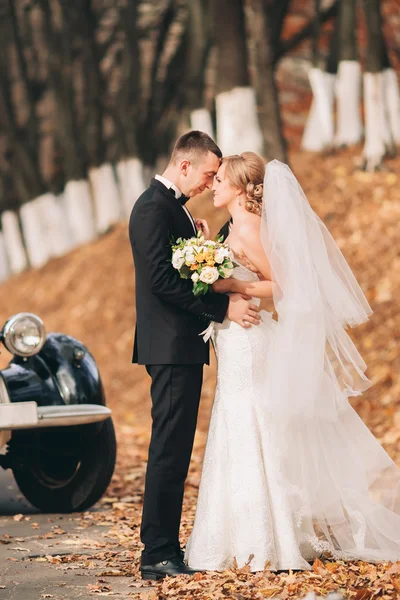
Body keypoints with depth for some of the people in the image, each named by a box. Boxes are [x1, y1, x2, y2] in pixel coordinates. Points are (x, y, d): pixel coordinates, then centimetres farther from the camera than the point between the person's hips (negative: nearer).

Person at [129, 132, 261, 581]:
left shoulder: (172, 206, 19)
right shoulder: (155, 208, -14)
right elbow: (162, 280, -22)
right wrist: (223, 307, -21)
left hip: (181, 346, 11)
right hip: (171, 346, -11)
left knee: (175, 450, 12)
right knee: (169, 450, -10)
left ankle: (164, 547, 17)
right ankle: (158, 555, -8)